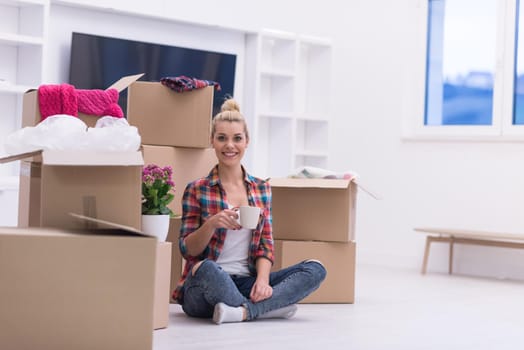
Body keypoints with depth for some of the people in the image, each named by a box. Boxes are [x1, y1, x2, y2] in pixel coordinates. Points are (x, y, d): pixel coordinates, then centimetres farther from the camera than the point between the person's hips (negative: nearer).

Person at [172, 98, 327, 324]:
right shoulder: (197, 190, 1)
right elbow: (187, 250, -2)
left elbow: (265, 244, 8)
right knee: (207, 268, -40)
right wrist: (212, 224, -22)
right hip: (206, 287, -4)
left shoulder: (261, 189, 12)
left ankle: (243, 311, -28)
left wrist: (263, 279, -13)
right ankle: (272, 306, -20)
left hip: (246, 284, 4)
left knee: (315, 269, -16)